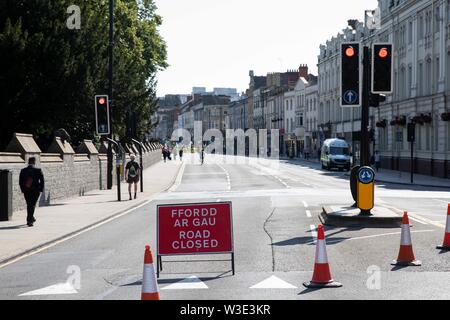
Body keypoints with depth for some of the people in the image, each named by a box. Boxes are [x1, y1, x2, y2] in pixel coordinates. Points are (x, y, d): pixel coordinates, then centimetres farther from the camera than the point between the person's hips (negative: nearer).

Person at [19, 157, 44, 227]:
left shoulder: (23, 171, 0)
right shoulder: (38, 170, -8)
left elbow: (20, 182, 2)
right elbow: (42, 181, -7)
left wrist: (23, 189, 11)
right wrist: (41, 189, 3)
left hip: (26, 191, 3)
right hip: (35, 191, -3)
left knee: (29, 205, 19)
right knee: (32, 205, 1)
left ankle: (31, 218, 32)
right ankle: (29, 220, -11)